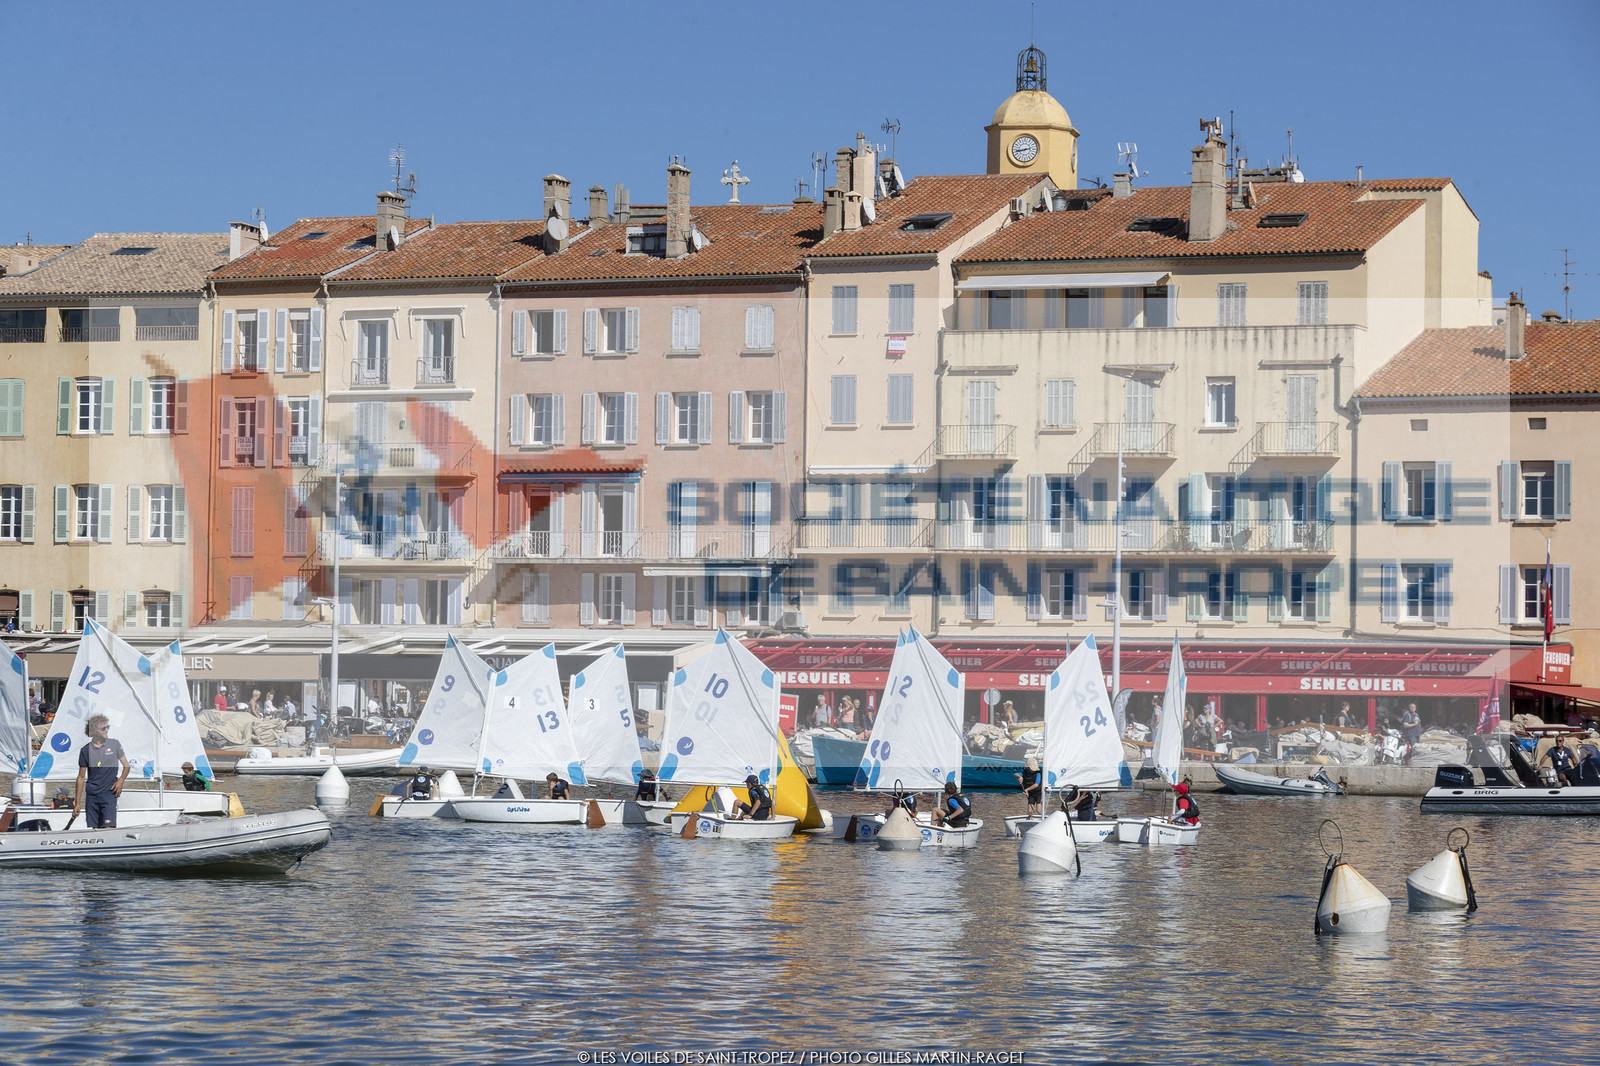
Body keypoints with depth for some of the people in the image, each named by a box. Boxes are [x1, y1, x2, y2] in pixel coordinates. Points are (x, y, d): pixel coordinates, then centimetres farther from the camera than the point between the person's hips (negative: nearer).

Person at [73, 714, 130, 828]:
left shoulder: (114, 744, 5)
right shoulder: (85, 750, 6)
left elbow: (126, 766, 13)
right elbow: (81, 777, 11)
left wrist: (121, 780, -8)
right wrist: (77, 803, 9)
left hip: (108, 793, -2)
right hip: (91, 795, 2)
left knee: (109, 828, -16)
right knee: (93, 830, 2)